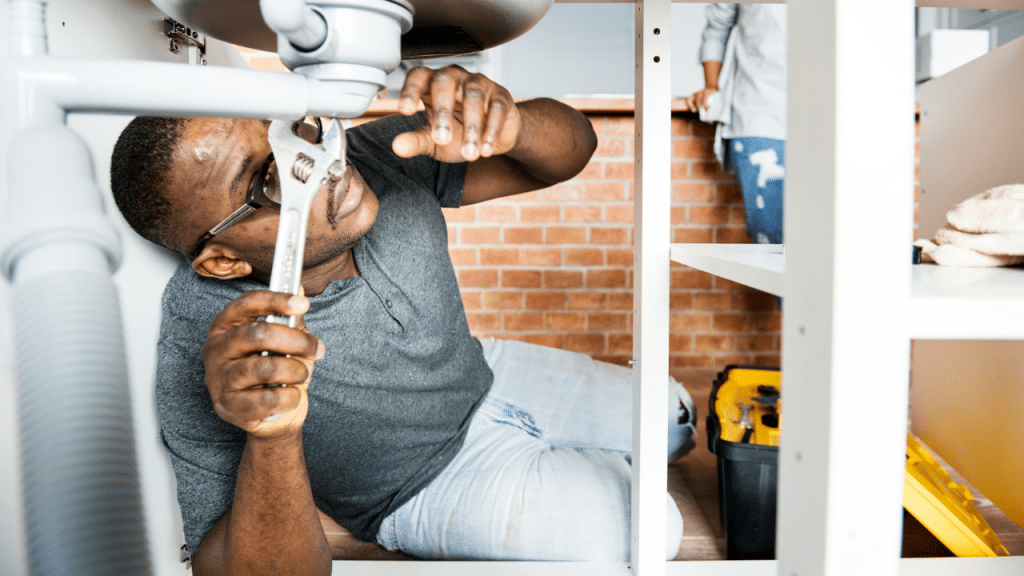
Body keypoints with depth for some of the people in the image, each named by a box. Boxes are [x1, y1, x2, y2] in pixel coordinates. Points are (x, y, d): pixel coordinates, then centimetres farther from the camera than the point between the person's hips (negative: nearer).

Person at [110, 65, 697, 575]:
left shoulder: (374, 155, -22)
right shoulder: (205, 355, -33)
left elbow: (572, 143, -17)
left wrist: (505, 123, -42)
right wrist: (272, 435, -52)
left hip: (484, 373, 5)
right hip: (427, 484, -5)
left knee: (672, 420, 15)